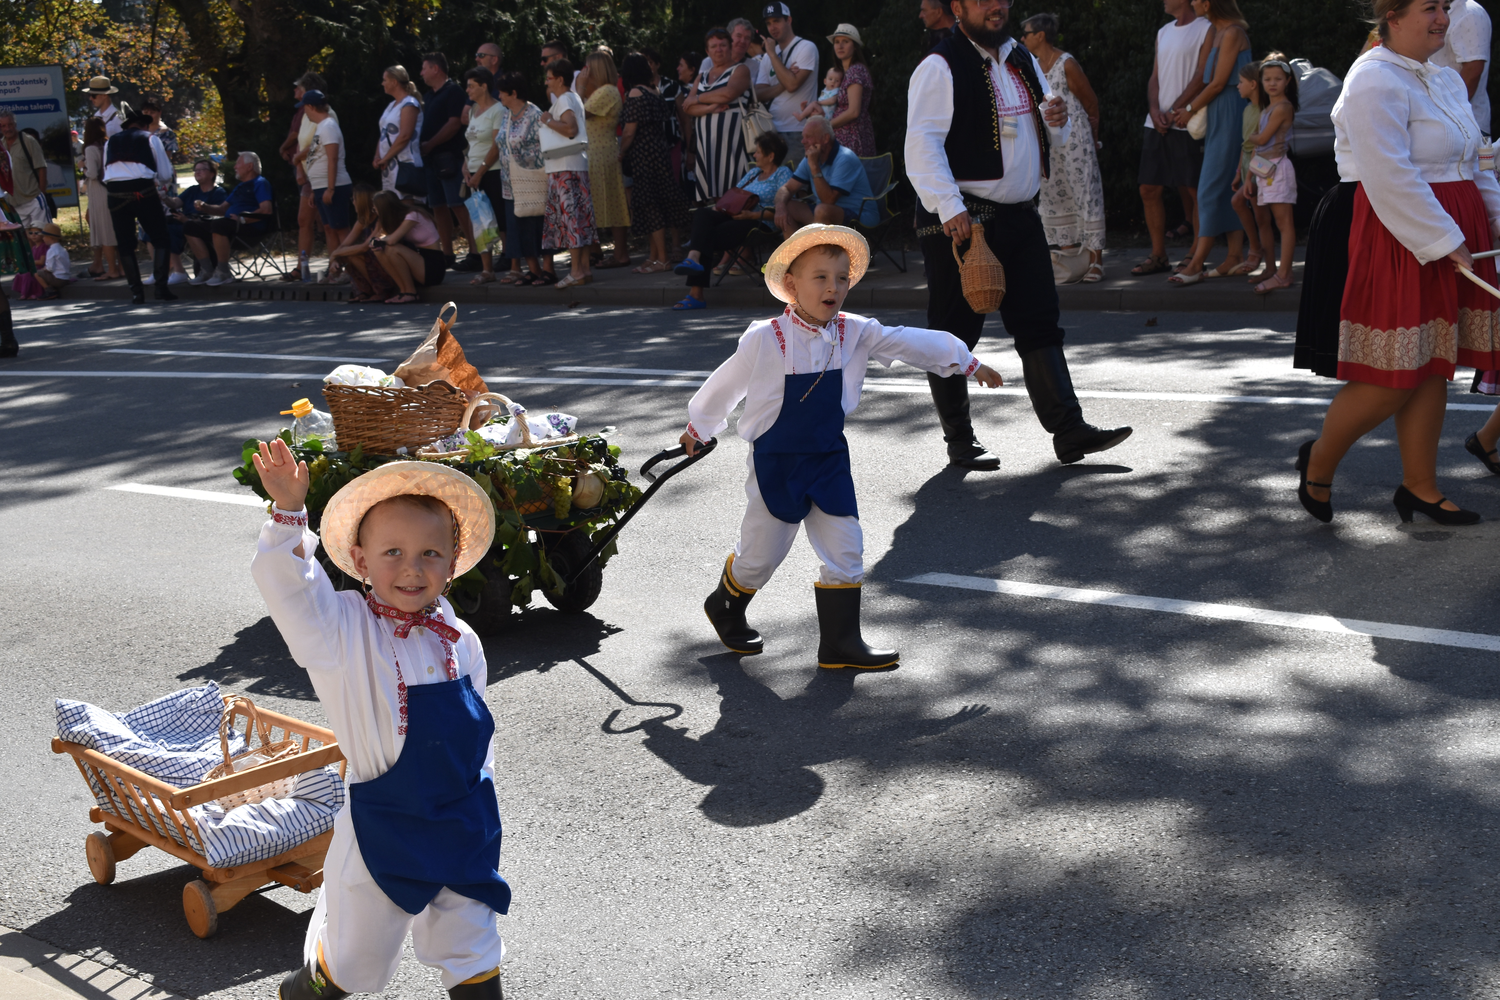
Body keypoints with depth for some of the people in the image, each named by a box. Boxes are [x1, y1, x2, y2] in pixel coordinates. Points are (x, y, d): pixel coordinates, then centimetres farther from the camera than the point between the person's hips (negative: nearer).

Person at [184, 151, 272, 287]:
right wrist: (204, 207, 14)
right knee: (190, 226, 1)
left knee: (218, 224, -39)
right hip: (230, 223, 10)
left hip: (250, 226, -10)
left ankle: (223, 272, -28)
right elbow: (222, 209, 33)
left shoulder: (260, 183, 1)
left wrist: (242, 219, -21)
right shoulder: (239, 186, 30)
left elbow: (266, 210, -15)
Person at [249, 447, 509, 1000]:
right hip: (383, 828, -3)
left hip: (465, 825, 3)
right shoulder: (343, 629, -12)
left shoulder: (460, 642, 1)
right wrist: (288, 510, -38)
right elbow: (285, 582, -27)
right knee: (356, 954, 14)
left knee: (471, 954, 15)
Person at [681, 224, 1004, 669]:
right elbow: (725, 387, -1)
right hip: (776, 464, -4)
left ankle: (840, 642, 11)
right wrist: (697, 429, 12)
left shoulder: (854, 333, -4)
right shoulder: (764, 340, -15)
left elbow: (910, 343, 1)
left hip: (829, 459, 4)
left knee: (845, 550, 1)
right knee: (761, 552, 7)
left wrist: (967, 363, 2)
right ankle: (726, 608, 37)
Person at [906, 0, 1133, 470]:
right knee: (954, 332, 0)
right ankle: (959, 440, 11)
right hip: (961, 220, -7)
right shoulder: (940, 67, -8)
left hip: (1019, 215, 7)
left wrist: (1057, 122, 0)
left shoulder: (1023, 61, 16)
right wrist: (949, 208, -27)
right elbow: (921, 142, -17)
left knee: (1040, 321, 5)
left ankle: (1068, 431, 7)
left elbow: (1049, 136, 25)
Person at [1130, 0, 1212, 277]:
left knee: (1194, 191, -5)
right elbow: (1155, 77, 16)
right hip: (1157, 124, 7)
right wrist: (1155, 109, -2)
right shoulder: (1163, 33, 19)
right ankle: (1158, 256, 12)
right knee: (1149, 190, 5)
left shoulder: (1206, 29, -3)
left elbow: (1202, 77, -10)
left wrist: (1175, 111, -13)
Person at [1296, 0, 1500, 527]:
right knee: (1394, 379, -6)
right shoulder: (1375, 81, -14)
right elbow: (1390, 177, -21)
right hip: (1400, 241, -9)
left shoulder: (1445, 78, 16)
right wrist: (1443, 241, -19)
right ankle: (1318, 462, 15)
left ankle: (1419, 486, 19)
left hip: (1450, 235, 9)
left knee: (1433, 367, 10)